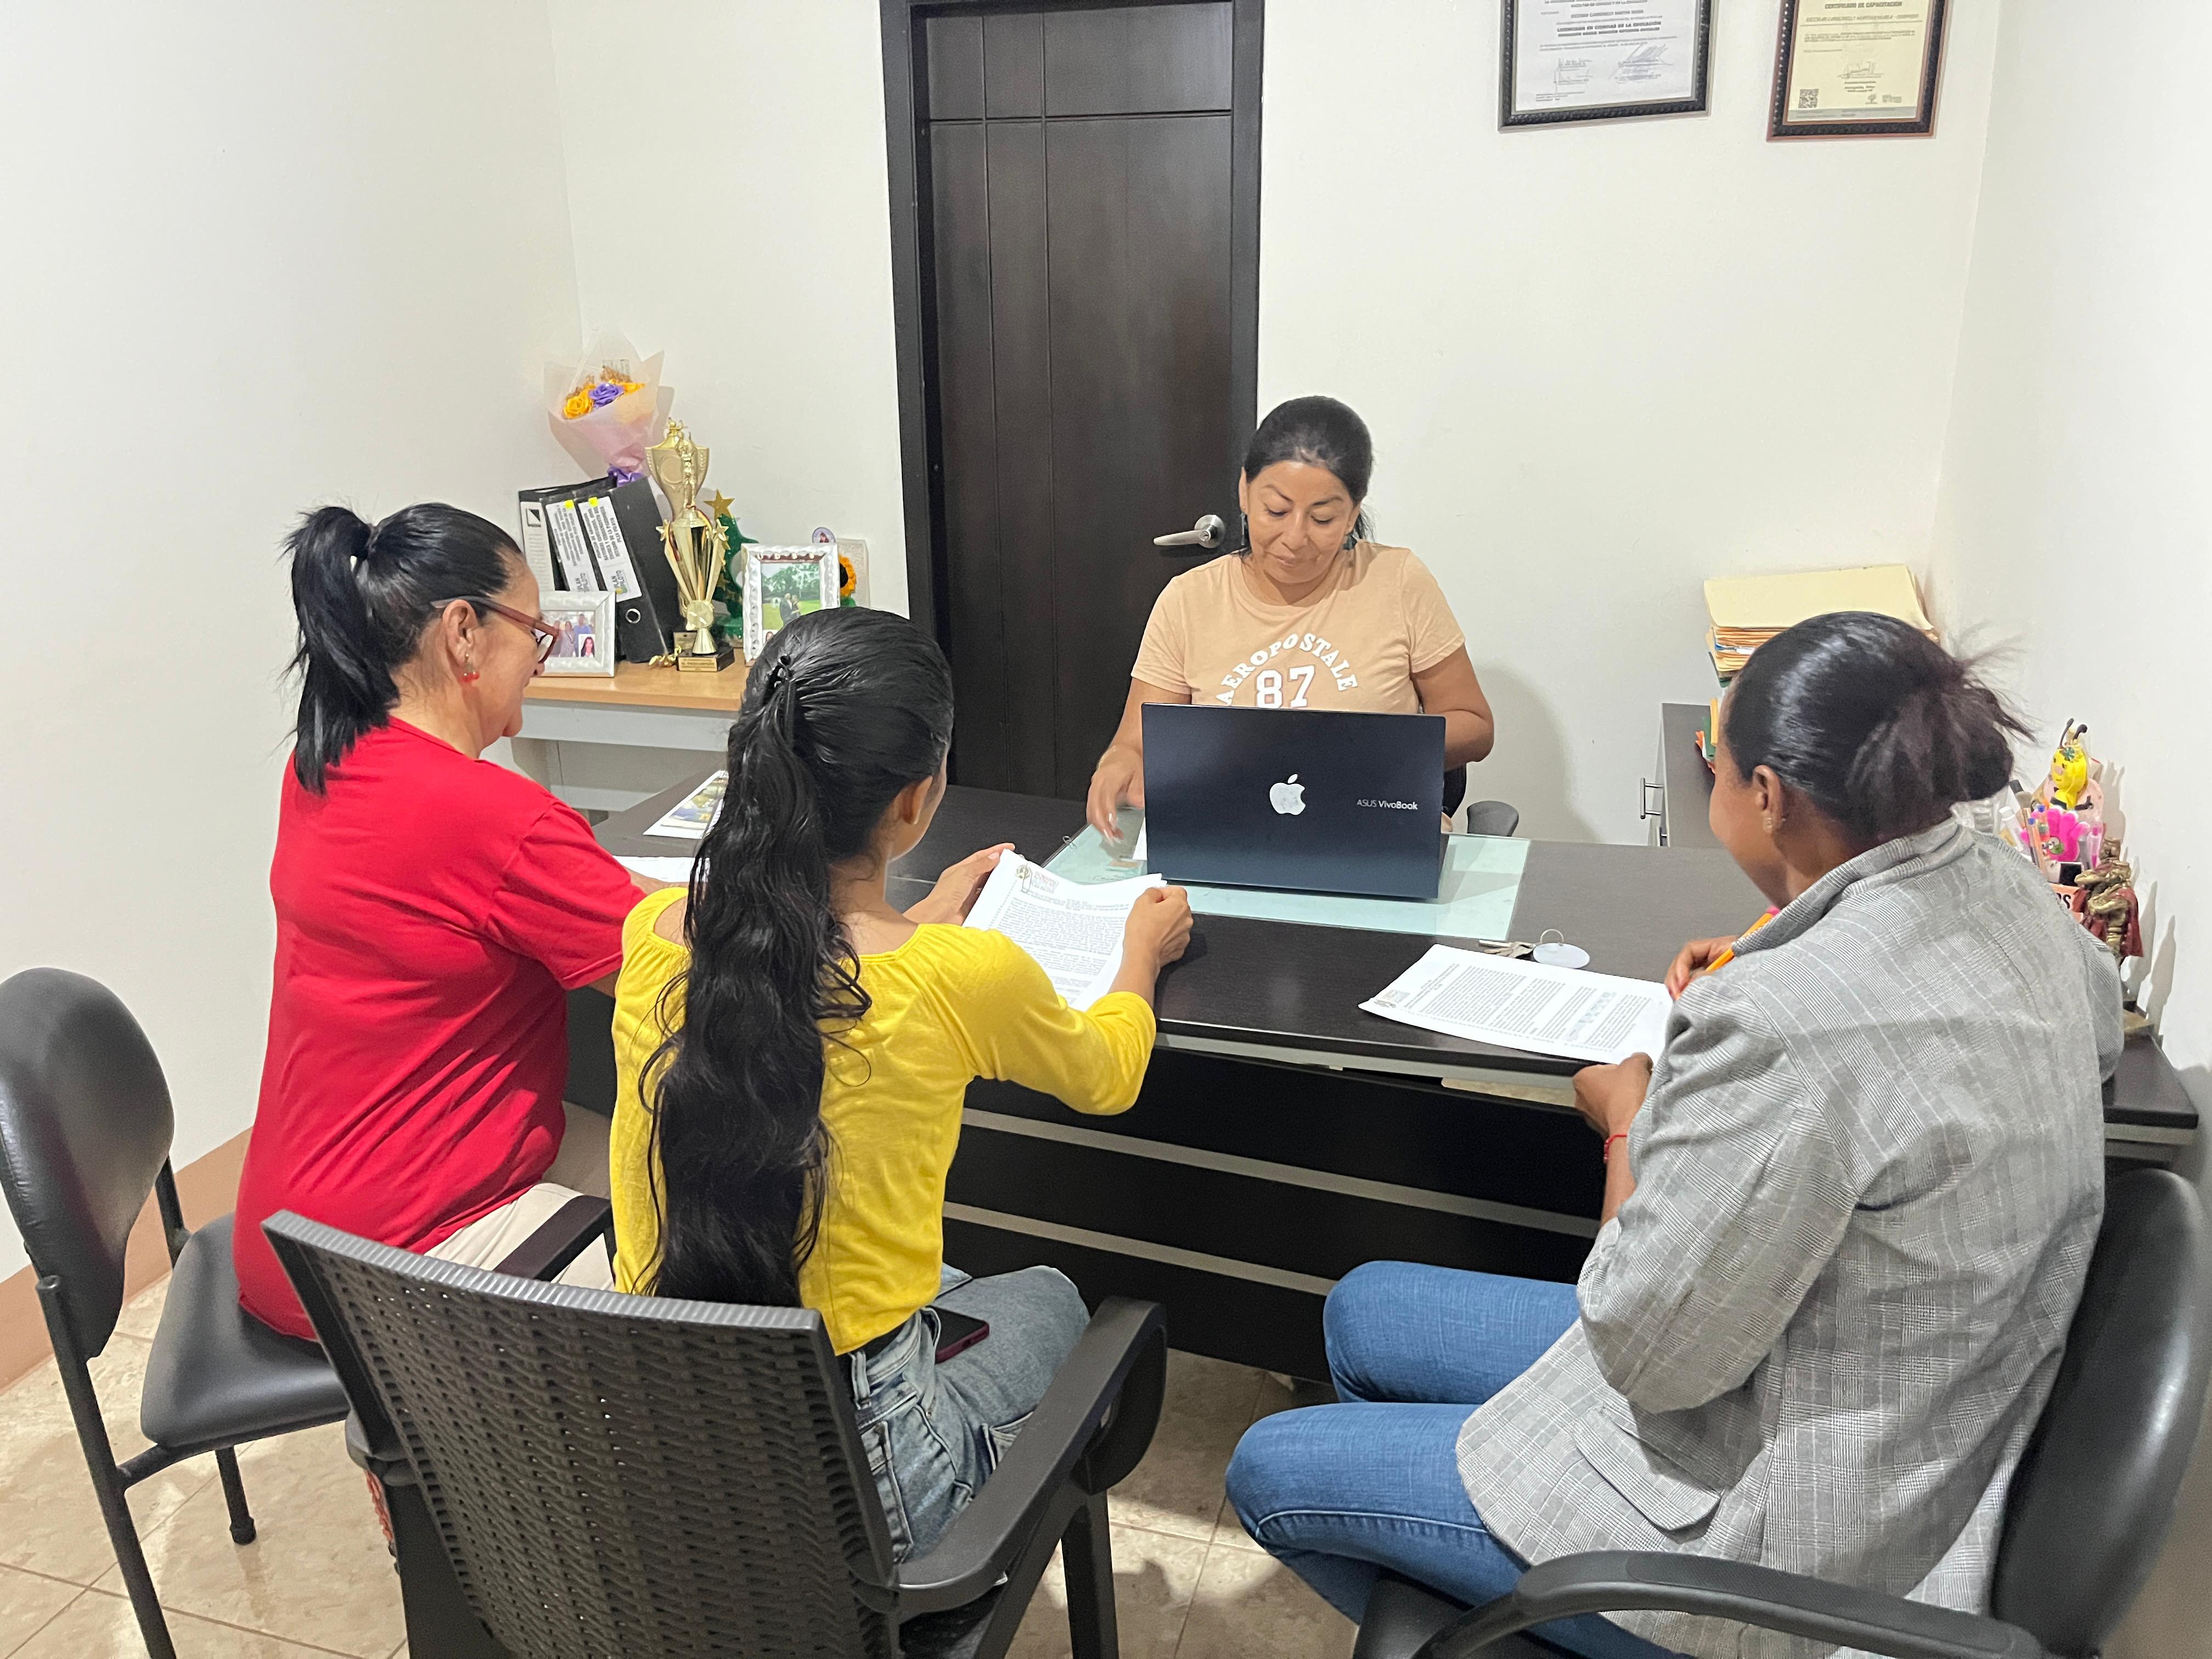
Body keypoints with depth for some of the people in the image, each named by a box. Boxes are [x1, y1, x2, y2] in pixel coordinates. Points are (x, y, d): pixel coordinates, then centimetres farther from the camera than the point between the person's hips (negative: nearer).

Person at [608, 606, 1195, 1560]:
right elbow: (1107, 1078, 3)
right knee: (1047, 1302, 28)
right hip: (851, 1486, -5)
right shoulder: (963, 979, -21)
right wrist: (1143, 952, 22)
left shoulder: (653, 932, -9)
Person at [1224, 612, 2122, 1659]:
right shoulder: (2008, 893, -7)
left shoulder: (1787, 1023, -35)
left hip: (1780, 1534, -9)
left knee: (1272, 1473, 4)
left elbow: (1652, 1351, -26)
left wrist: (1629, 1124, -8)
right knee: (1362, 1310, 20)